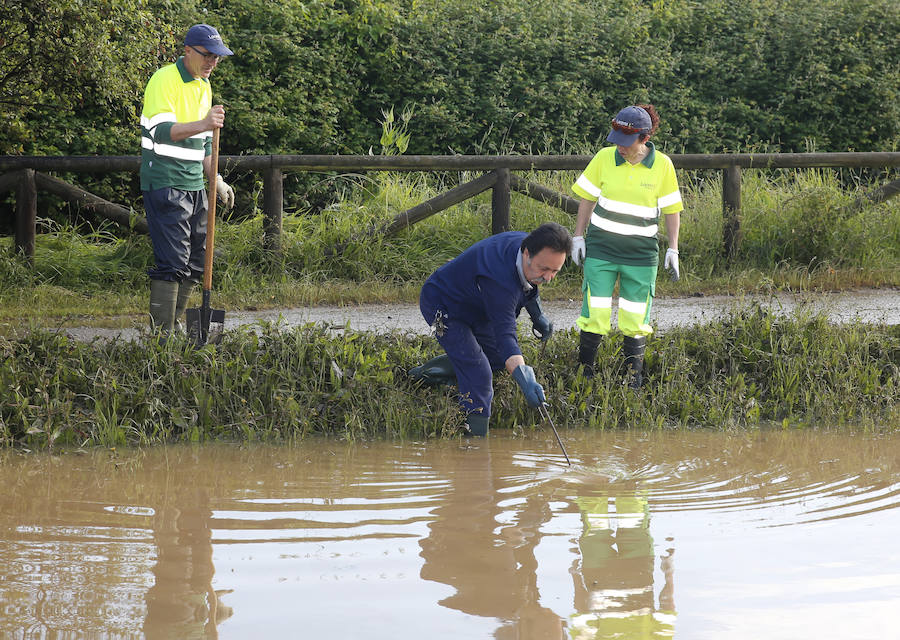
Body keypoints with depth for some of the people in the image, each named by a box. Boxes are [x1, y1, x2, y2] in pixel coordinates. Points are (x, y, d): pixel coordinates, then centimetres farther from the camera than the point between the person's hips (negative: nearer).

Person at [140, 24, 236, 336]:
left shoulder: (204, 85, 16)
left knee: (194, 263, 10)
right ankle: (161, 334, -11)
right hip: (164, 184, -9)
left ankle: (175, 325, 20)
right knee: (172, 263, -13)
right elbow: (162, 132, -25)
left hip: (194, 186, 9)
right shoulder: (164, 80, -11)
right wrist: (203, 125, -37)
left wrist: (216, 180, 20)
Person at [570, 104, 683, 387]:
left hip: (641, 252, 0)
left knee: (635, 317, 4)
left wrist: (673, 250, 3)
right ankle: (584, 370, 8)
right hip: (601, 246, 0)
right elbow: (587, 199, 6)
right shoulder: (604, 158, -5)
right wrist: (578, 238, 5)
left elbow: (672, 209, 4)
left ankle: (633, 379, 14)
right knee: (595, 312, -4)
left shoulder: (662, 165, -6)